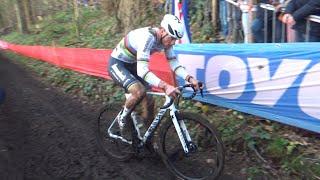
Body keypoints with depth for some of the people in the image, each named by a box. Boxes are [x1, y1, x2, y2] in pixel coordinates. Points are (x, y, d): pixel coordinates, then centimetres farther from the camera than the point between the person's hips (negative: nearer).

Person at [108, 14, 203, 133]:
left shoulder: (165, 39, -10)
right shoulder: (147, 37, -35)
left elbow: (173, 63, -7)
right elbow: (142, 70, -43)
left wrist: (189, 78, -23)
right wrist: (165, 86, -54)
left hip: (132, 65, 8)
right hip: (117, 64, -8)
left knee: (149, 102, 2)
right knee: (139, 92, -33)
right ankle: (122, 119, -4)